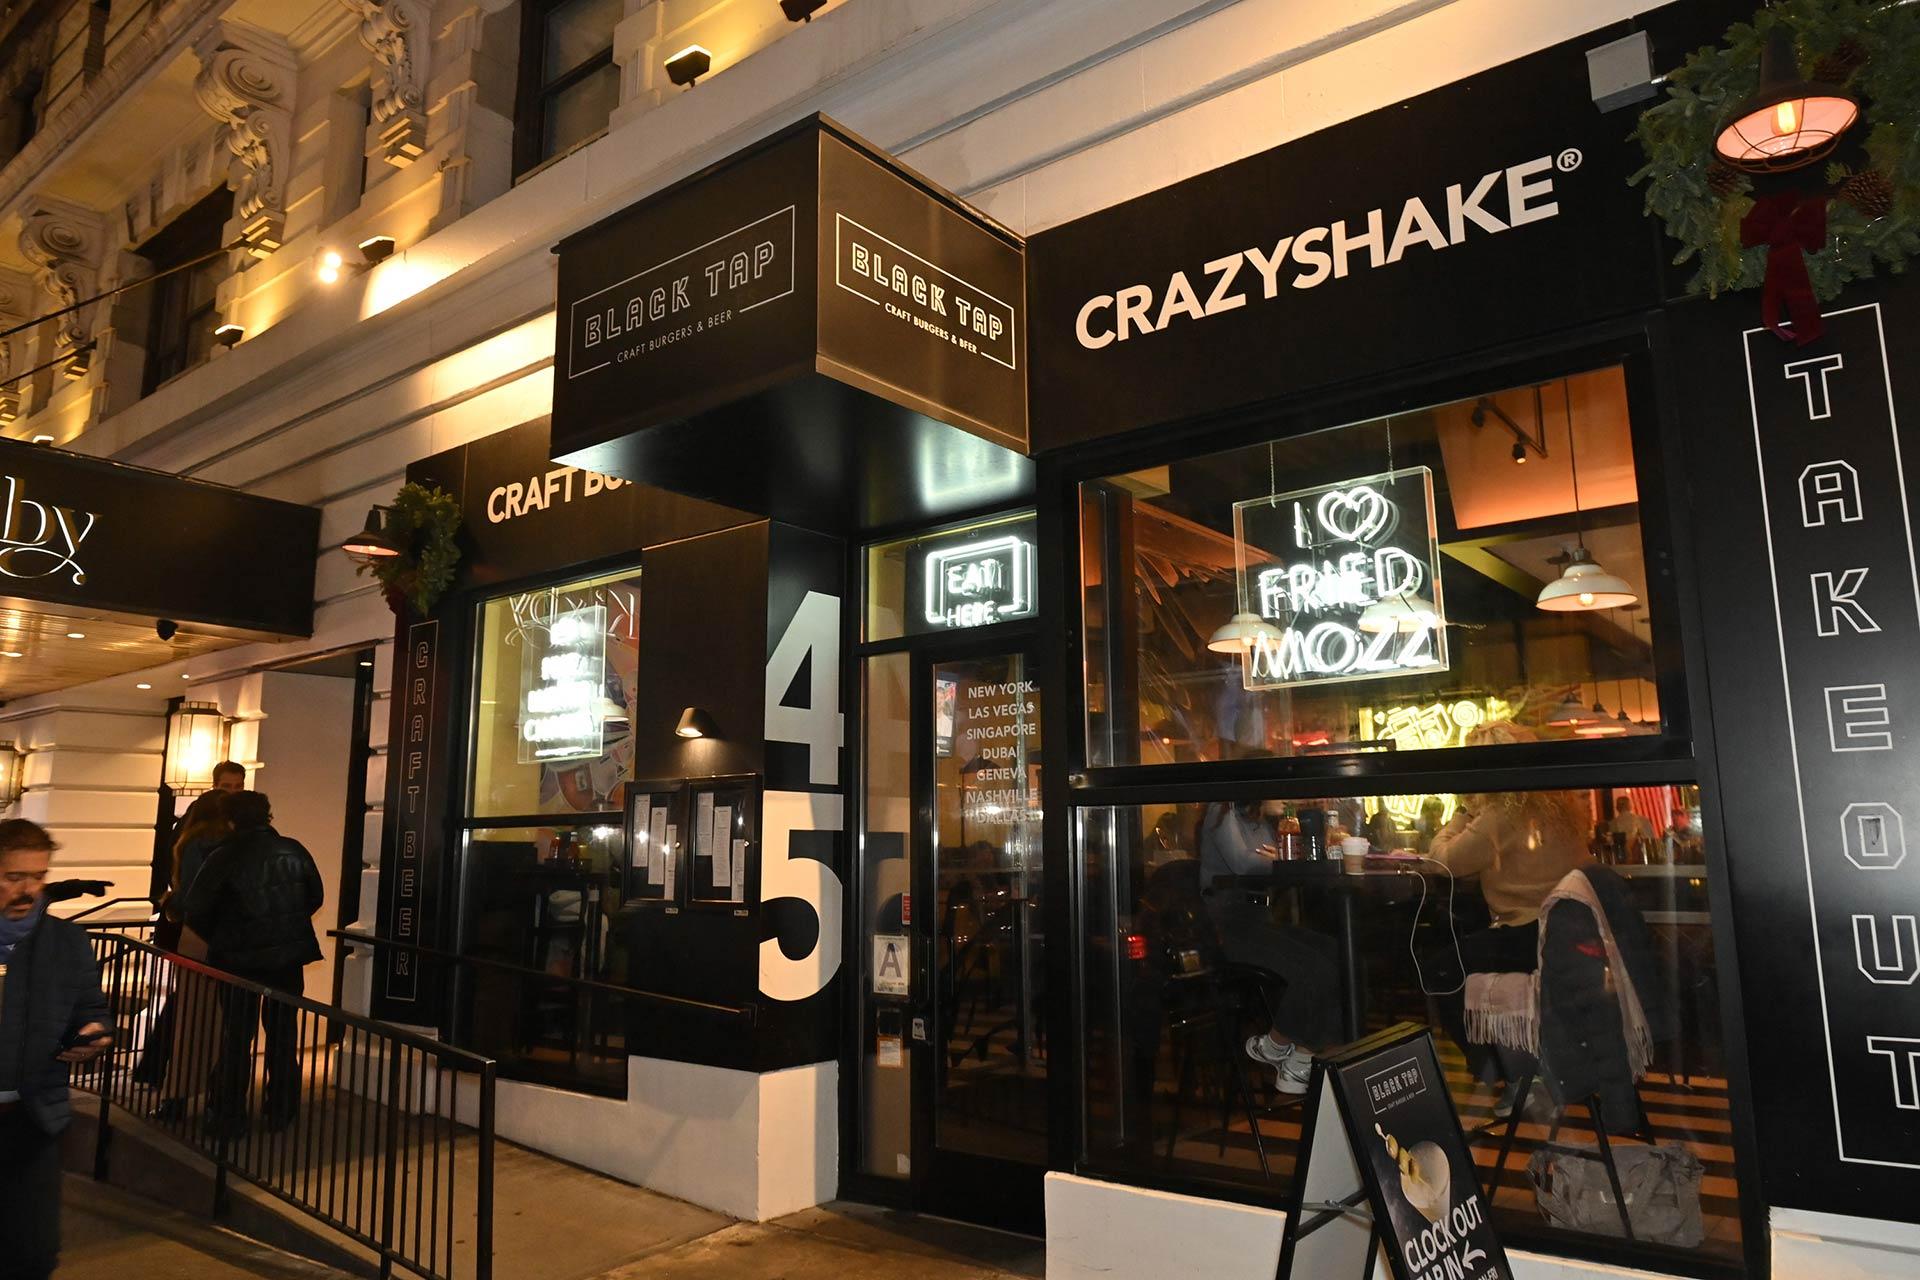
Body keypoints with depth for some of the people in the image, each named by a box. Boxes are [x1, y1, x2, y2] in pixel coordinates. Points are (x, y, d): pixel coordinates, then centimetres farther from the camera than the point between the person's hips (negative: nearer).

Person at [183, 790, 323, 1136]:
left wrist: (219, 937, 9)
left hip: (240, 957, -2)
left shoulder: (223, 857, -10)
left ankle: (228, 1118, 15)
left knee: (235, 1037, 10)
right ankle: (281, 1112, 23)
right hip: (289, 956, 2)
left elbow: (196, 911, -9)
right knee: (283, 1035, 15)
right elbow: (316, 897, 5)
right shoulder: (294, 851, -3)